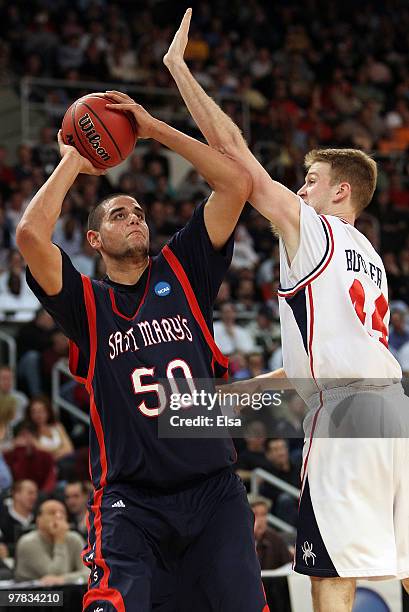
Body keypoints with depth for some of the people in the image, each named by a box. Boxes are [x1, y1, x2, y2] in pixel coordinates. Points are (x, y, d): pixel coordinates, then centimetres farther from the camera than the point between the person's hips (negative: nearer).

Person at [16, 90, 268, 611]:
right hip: (130, 501, -2)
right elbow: (31, 235, -12)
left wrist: (155, 129, 4)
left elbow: (237, 184, 4)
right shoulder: (87, 304, 5)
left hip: (213, 490, 2)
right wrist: (72, 162, 2)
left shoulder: (182, 272, 11)